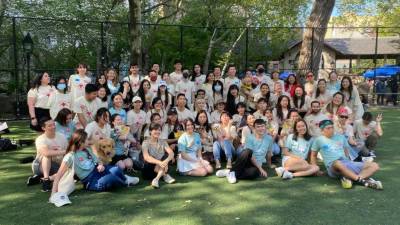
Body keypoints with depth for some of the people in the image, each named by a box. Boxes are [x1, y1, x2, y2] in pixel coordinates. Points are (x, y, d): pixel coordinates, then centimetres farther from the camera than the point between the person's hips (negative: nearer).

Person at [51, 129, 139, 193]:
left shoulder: (88, 150, 9)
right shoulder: (70, 157, -12)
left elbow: (98, 161, 18)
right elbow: (59, 175, -16)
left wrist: (101, 165, -6)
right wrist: (54, 191, -27)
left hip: (97, 171, 6)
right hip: (90, 182, -6)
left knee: (116, 170, -26)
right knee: (111, 178, -34)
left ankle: (123, 178, 10)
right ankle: (126, 183, 1)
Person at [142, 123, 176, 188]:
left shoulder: (163, 142, 3)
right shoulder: (146, 142, -8)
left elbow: (171, 153, -14)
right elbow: (146, 157, -25)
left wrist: (166, 161, -36)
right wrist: (159, 162, -41)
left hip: (160, 165, 3)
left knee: (168, 155, -24)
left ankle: (156, 179, -28)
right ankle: (165, 175, -17)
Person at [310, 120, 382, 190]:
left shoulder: (341, 137, 20)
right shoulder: (319, 140, 8)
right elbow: (313, 155, 14)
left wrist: (347, 161, 13)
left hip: (348, 163, 6)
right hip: (333, 166, -5)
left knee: (374, 165, -11)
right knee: (338, 163, -43)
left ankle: (350, 178, -32)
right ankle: (363, 180, -38)